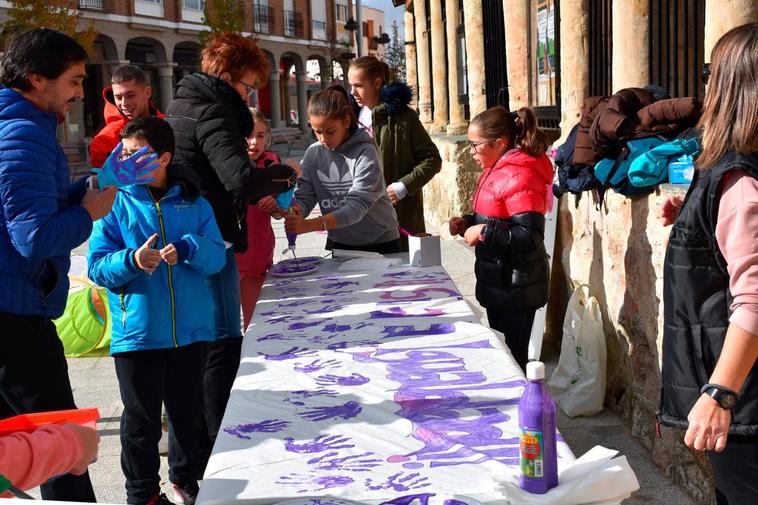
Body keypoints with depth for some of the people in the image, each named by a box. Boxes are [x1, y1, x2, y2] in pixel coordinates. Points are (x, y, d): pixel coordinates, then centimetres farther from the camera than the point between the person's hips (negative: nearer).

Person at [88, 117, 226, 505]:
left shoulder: (192, 201, 2)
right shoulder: (114, 202, -2)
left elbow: (217, 255, -3)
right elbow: (97, 265, -6)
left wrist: (188, 249, -22)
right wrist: (131, 261, -25)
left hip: (190, 327, 2)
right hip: (137, 331, -2)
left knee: (188, 411, 17)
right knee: (142, 418, 8)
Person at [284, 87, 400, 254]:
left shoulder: (366, 152, -18)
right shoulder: (313, 154, -3)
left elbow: (358, 205, -27)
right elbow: (304, 196, -7)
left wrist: (309, 224, -38)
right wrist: (294, 212, -32)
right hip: (337, 243, 4)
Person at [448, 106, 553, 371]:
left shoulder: (519, 176, -21)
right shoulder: (498, 170, 11)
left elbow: (530, 237, -27)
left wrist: (483, 233, -24)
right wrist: (468, 223, 6)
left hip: (515, 287, -10)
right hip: (499, 282, 10)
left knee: (511, 358, 1)